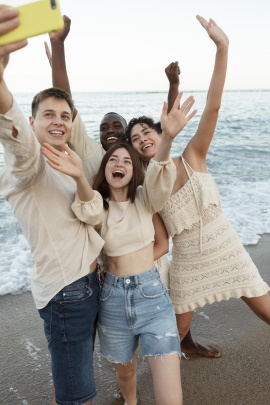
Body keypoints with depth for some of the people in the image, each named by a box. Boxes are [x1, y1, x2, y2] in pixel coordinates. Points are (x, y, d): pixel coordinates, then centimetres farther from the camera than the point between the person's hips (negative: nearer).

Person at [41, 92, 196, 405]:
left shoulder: (144, 199, 0)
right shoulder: (98, 207, 0)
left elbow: (159, 178, -23)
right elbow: (91, 209, -26)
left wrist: (167, 137, -44)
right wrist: (79, 178, -49)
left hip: (152, 294, -1)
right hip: (113, 298, 2)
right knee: (124, 371, 22)